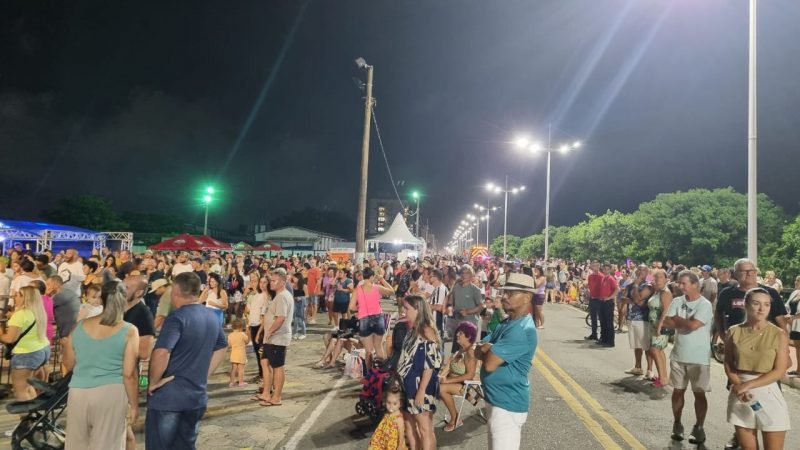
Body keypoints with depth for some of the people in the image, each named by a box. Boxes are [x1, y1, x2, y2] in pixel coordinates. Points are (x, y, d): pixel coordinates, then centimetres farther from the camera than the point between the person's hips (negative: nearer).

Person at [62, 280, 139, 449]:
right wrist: (134, 404, 0)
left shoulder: (80, 327, 4)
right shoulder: (129, 331, -7)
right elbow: (129, 374, -10)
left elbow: (68, 365, 14)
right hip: (111, 394, -4)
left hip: (78, 393, 4)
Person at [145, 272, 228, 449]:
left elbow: (161, 353, -28)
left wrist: (153, 382, -14)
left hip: (168, 395, -7)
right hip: (197, 394, 7)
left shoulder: (177, 317, -16)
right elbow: (221, 348, 18)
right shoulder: (212, 317, 7)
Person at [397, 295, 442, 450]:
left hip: (421, 386, -9)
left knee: (425, 429, 0)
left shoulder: (426, 331, -16)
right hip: (408, 385, 9)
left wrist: (422, 390, -21)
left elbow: (430, 364, -19)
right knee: (409, 423, 16)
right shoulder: (411, 331, 10)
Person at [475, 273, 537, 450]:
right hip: (498, 399, 10)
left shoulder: (523, 330, -24)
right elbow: (478, 351, 5)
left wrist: (486, 349, -6)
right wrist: (490, 349, -17)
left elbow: (489, 363, -28)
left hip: (507, 403, -10)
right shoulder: (507, 323, 9)